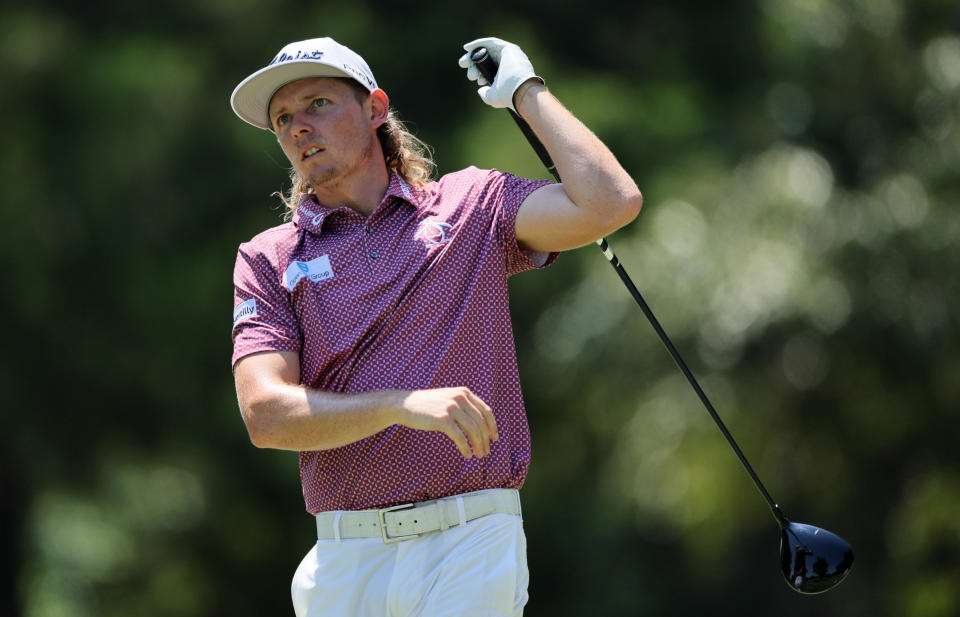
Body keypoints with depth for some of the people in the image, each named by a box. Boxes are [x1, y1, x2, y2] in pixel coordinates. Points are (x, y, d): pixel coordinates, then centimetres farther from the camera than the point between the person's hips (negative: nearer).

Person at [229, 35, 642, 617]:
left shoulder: (469, 205, 9)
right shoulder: (268, 259, 10)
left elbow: (611, 203, -6)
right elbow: (266, 415, -4)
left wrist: (526, 91, 4)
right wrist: (404, 406, -19)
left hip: (470, 546, -2)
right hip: (346, 562, 2)